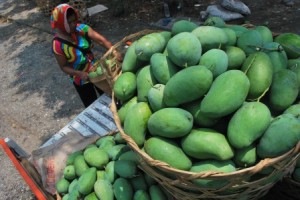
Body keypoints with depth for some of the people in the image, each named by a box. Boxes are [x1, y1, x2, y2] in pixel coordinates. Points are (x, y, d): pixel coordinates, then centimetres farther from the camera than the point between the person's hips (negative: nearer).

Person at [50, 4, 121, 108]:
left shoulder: (81, 28, -17)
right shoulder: (58, 45, -25)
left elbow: (100, 39, -25)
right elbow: (64, 66, -17)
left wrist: (114, 51, -40)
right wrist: (79, 73, -32)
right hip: (80, 80, -4)